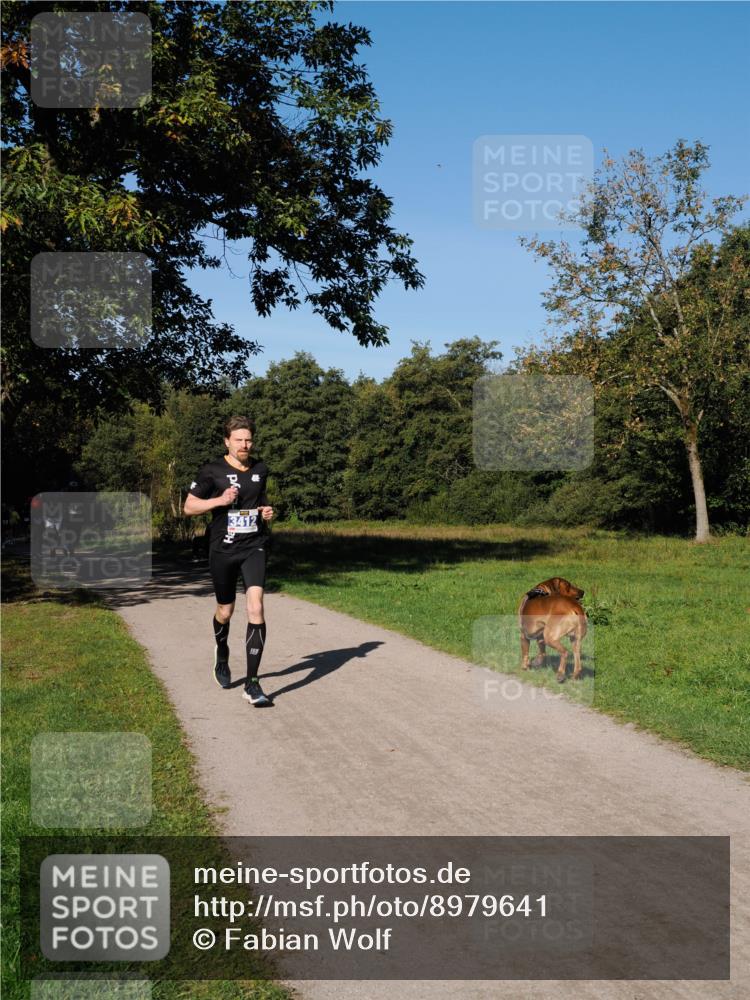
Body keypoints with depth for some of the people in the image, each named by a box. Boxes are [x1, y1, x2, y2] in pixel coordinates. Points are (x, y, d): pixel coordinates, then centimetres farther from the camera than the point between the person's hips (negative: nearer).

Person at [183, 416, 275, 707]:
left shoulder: (260, 469, 7)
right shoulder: (212, 472, -4)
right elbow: (188, 507, 0)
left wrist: (267, 512, 3)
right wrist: (220, 500, -16)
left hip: (254, 547, 1)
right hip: (223, 550, -1)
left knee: (255, 607, -17)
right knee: (225, 611, 13)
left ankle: (252, 685, -15)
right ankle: (222, 655, 49)